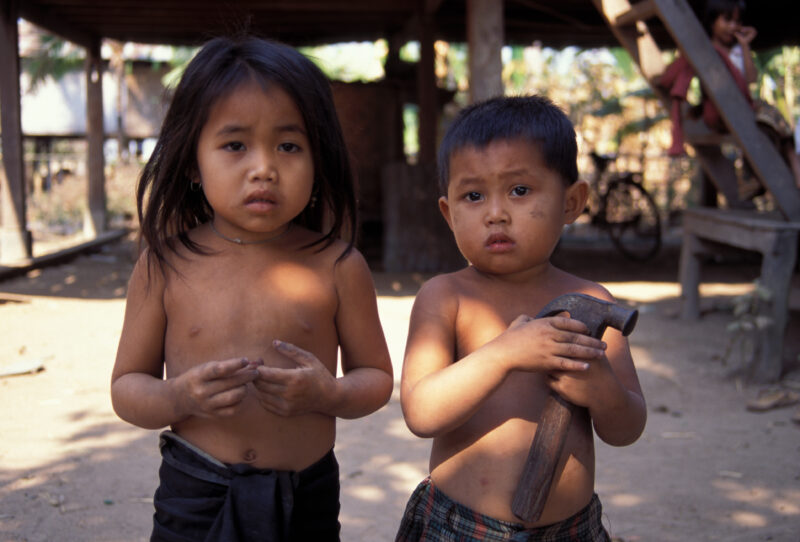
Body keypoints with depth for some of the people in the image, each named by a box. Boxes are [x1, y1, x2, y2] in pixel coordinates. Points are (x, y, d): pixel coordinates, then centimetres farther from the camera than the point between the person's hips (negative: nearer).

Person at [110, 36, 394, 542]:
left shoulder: (337, 267, -7)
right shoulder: (165, 267, -6)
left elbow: (377, 376, 3)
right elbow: (126, 386, 1)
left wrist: (328, 394, -19)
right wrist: (179, 397, -21)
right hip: (194, 499, 0)